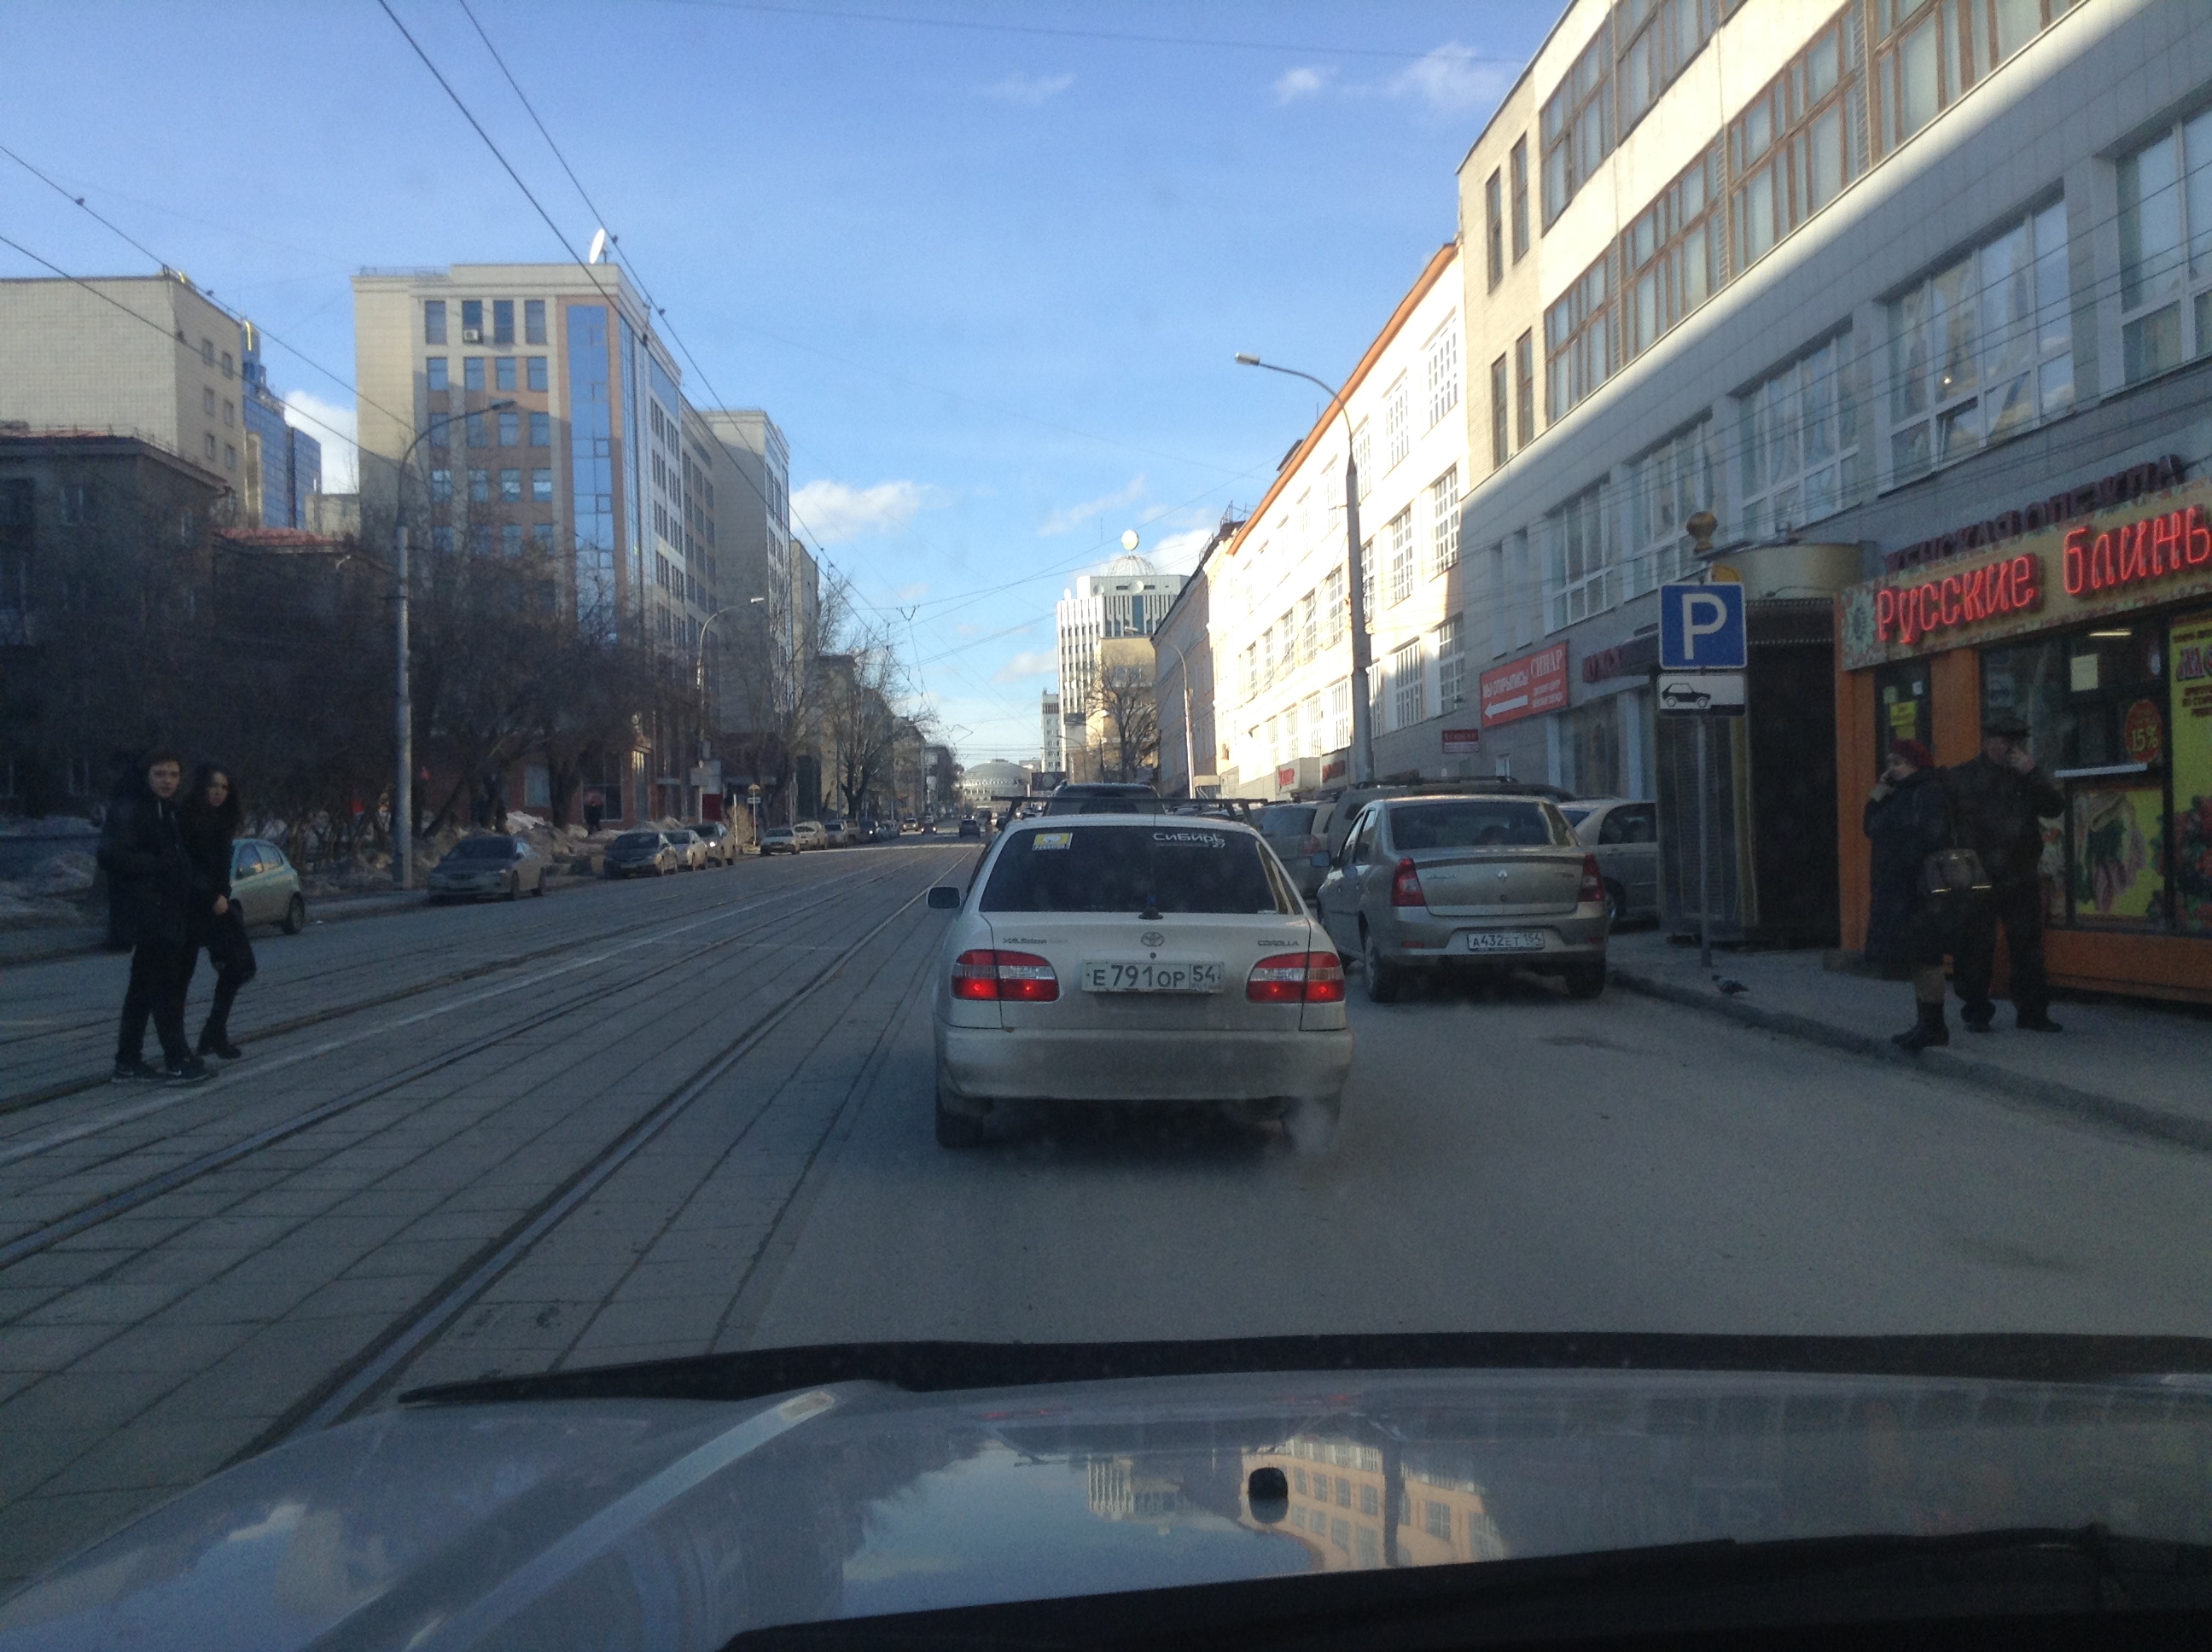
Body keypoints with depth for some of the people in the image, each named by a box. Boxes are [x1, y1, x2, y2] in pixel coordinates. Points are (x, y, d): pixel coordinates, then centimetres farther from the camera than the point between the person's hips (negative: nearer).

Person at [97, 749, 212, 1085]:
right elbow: (112, 857, -21)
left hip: (167, 913, 9)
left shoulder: (167, 810, 17)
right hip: (148, 914, -9)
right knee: (166, 988, -7)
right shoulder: (128, 810, -11)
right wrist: (159, 864, -20)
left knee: (144, 990, 13)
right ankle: (178, 1062, -3)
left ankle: (128, 1062, 19)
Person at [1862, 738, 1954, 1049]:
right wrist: (1877, 797, 7)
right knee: (1916, 958, 11)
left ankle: (1933, 1025, -5)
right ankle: (1927, 1024, 16)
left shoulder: (1928, 793, -9)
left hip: (1916, 889, -10)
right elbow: (1872, 829, 17)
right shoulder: (1901, 795, 21)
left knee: (1923, 958, -8)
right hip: (1896, 892, 10)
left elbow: (1930, 838, -18)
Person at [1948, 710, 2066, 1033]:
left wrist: (2030, 774, -12)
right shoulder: (1962, 777, 2)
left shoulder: (2028, 776, 11)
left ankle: (2032, 1012, 12)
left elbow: (2055, 807, -2)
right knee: (1975, 950, 2)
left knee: (2029, 948, 5)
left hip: (2022, 881, 3)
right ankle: (1976, 1012, 13)